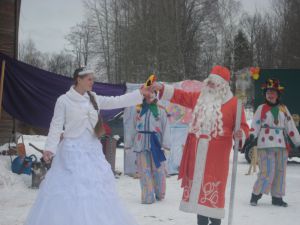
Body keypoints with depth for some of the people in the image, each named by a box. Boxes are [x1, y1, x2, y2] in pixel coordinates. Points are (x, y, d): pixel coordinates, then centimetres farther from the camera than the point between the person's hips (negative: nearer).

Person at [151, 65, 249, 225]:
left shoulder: (233, 103, -3)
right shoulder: (199, 98, 13)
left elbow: (243, 127, -3)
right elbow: (180, 96, 20)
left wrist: (240, 135, -24)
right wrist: (162, 88, 12)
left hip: (216, 153, -5)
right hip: (196, 151, 6)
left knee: (214, 188, -9)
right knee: (198, 185, 9)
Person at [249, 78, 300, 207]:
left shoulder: (283, 109, 12)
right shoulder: (261, 108, 4)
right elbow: (255, 125, -4)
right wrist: (251, 136, -22)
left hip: (281, 144, 4)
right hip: (266, 145, -4)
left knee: (280, 172, 7)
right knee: (267, 172, -11)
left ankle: (277, 197, 18)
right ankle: (256, 195, 3)